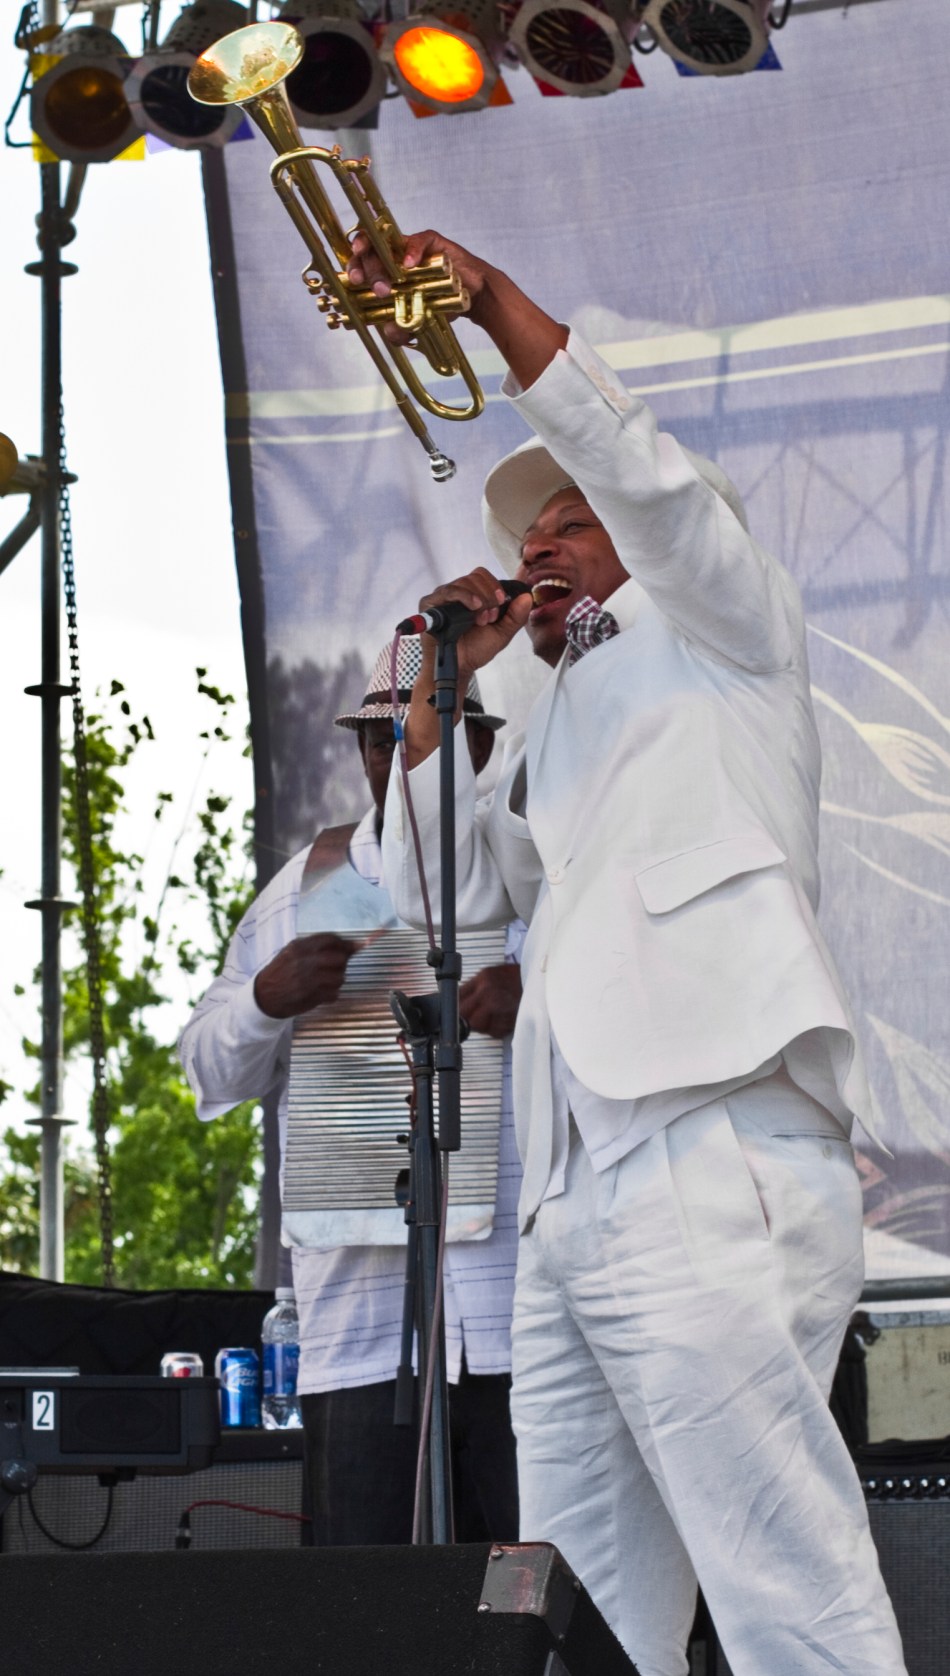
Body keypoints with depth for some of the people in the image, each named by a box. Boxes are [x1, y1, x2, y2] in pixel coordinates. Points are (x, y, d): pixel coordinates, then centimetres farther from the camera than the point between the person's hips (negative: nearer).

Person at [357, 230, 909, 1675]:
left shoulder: (718, 631, 13)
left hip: (709, 1164, -8)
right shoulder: (562, 731, 32)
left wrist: (495, 303, -11)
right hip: (574, 1205, 8)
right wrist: (442, 684, 23)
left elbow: (642, 473, -5)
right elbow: (438, 884, 29)